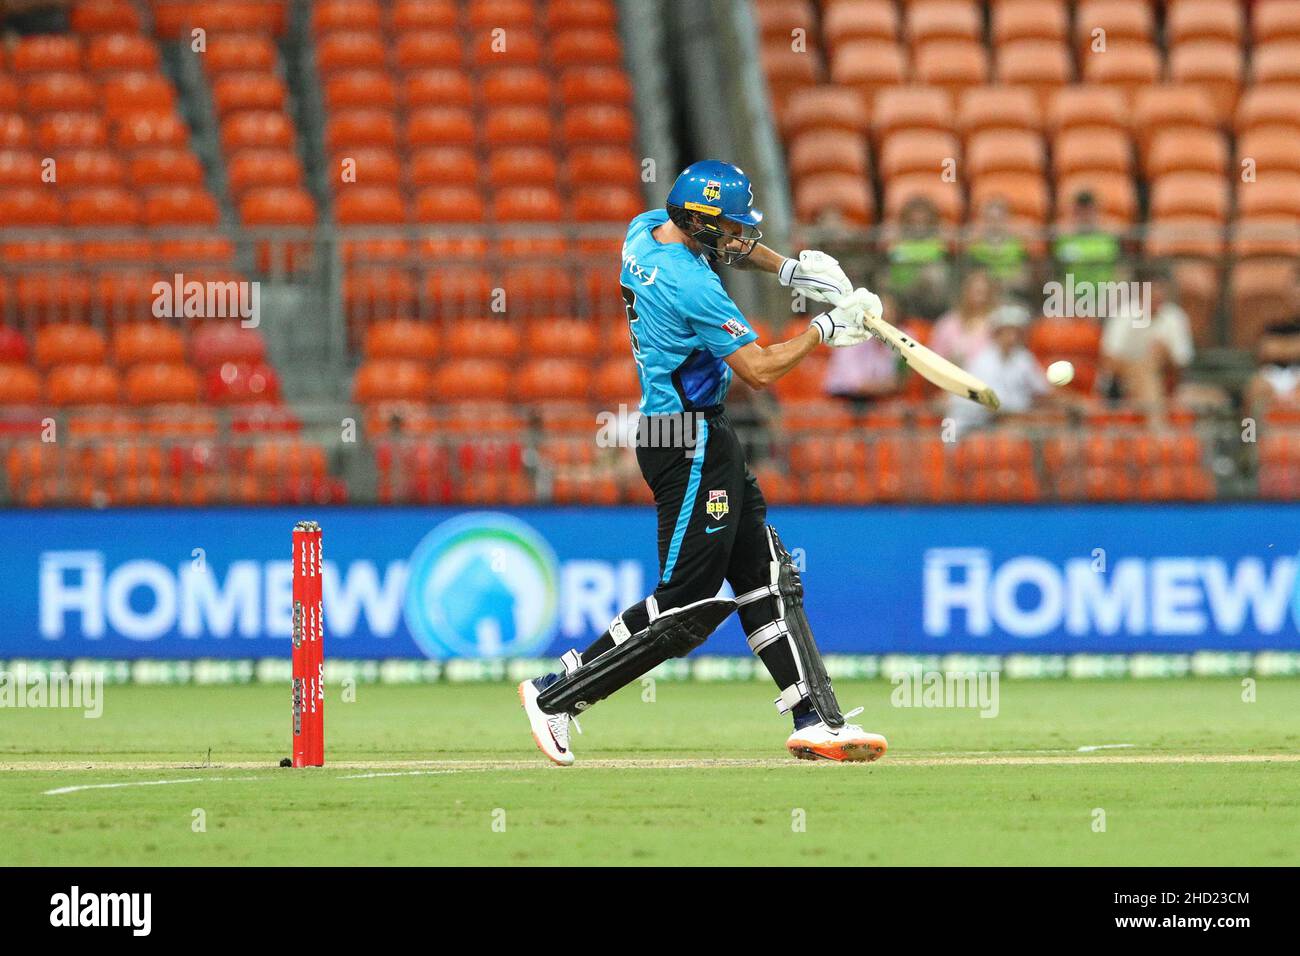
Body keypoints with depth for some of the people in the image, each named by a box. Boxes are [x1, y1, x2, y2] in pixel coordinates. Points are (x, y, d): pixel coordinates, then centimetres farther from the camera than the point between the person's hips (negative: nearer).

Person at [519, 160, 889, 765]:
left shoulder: (645, 231, 5)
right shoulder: (690, 284, -23)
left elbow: (723, 242, 26)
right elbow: (759, 370, -20)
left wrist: (788, 268, 12)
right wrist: (827, 326, -10)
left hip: (706, 440, 11)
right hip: (691, 448, -11)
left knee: (768, 579, 9)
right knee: (687, 606, -7)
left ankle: (816, 720, 8)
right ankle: (555, 694, 0)